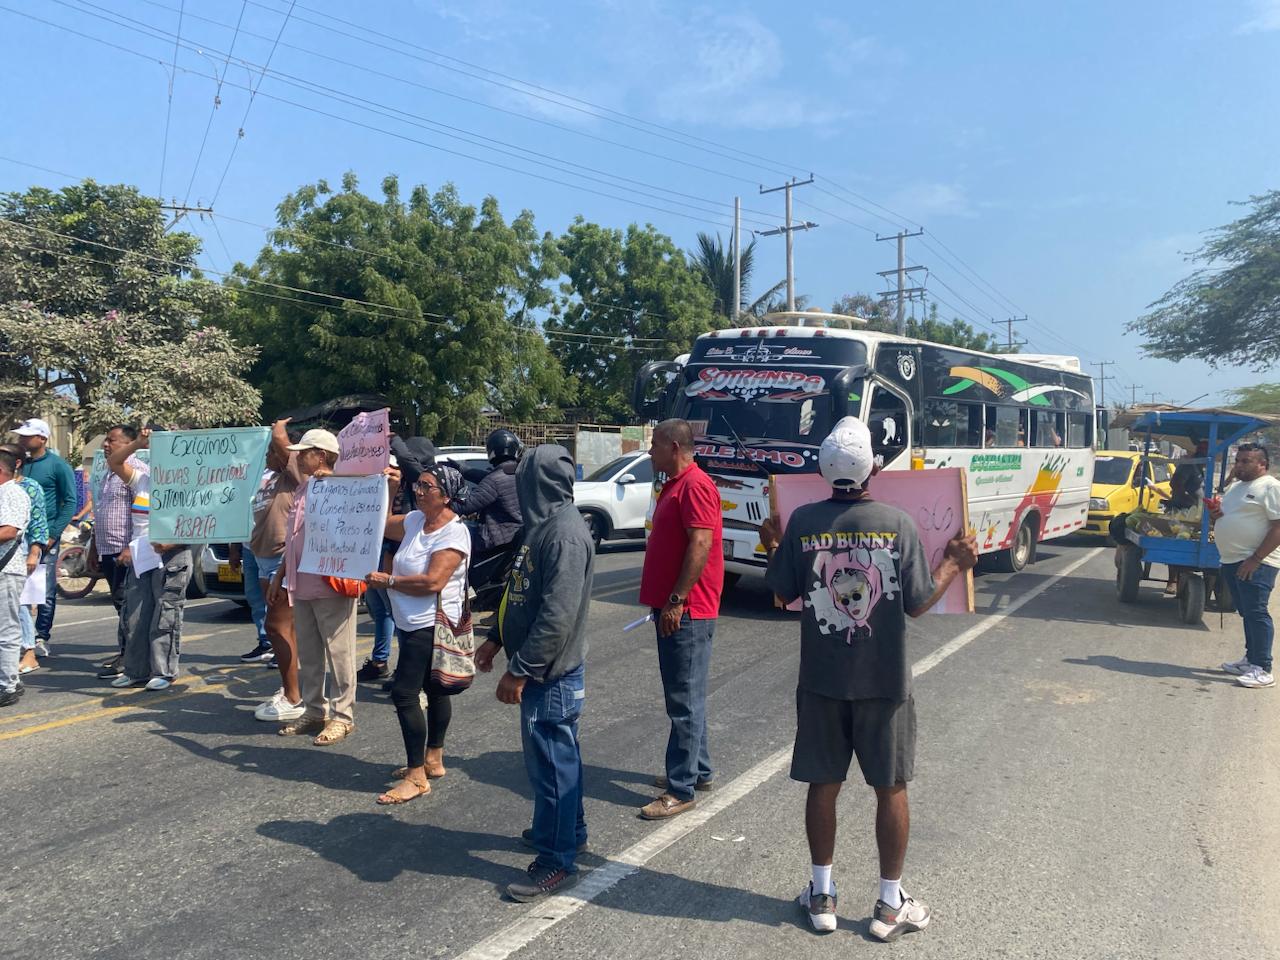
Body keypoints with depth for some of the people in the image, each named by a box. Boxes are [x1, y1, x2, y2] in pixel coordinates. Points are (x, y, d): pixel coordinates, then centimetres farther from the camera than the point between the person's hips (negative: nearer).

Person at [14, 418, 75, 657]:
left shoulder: (58, 466, -5)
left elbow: (70, 502, -6)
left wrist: (53, 535, -12)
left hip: (45, 537, -5)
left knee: (46, 590, 0)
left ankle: (41, 638, 10)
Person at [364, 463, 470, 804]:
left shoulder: (454, 533, -18)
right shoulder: (415, 520, 7)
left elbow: (432, 582, -25)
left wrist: (387, 581, -17)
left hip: (431, 625, -9)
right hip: (413, 623, 9)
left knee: (404, 693, -10)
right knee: (434, 689, 18)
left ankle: (417, 776, -2)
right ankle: (433, 760, 30)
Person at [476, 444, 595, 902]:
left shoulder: (565, 534, -23)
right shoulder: (545, 525, 9)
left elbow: (558, 615, -28)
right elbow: (523, 595, 19)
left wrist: (520, 671, -25)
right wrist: (495, 639, 18)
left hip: (551, 674, -10)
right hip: (544, 671, 10)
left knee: (551, 762, 0)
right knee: (557, 756, 22)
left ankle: (557, 861, 12)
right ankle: (568, 829, 38)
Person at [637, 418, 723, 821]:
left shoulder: (695, 486, -15)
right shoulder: (674, 485, 17)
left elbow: (700, 544, -23)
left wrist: (677, 600, -23)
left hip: (687, 611, -11)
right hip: (672, 608, 11)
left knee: (685, 699, -5)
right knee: (684, 696, 17)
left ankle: (682, 788, 2)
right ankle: (697, 769, 29)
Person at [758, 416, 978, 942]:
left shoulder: (803, 521, -7)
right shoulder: (897, 523, -11)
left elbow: (784, 592, 1)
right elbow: (917, 603, -8)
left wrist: (773, 547, 17)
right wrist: (954, 564, 7)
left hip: (821, 680, 1)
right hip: (884, 681, -1)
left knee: (823, 784, 13)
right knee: (891, 788, 13)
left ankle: (822, 896, 26)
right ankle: (891, 904, 24)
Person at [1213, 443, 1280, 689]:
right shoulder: (1235, 487, 18)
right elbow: (1227, 519, 30)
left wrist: (1255, 559, -23)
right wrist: (1215, 514, 4)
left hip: (1256, 563, -9)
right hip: (1231, 561, 9)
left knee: (1256, 613, -9)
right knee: (1247, 613, 16)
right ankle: (1251, 659, 25)